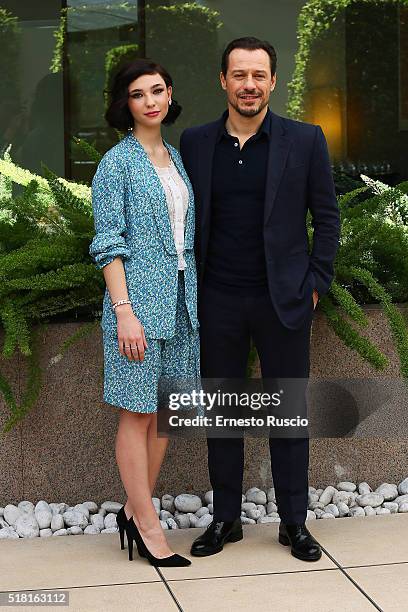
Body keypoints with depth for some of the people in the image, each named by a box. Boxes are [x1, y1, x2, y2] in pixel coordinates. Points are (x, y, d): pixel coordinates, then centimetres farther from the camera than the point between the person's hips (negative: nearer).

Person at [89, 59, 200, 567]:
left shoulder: (176, 157, 15)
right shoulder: (117, 162, -5)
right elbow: (108, 244, -10)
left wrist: (196, 296, 12)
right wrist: (124, 311, -17)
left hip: (180, 299, 7)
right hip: (139, 297, -7)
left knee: (164, 410, 10)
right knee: (138, 412, -1)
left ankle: (136, 509, 21)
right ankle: (148, 527, 5)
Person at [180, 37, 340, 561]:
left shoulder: (305, 140, -1)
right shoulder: (195, 143, 4)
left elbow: (327, 217, 2)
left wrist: (316, 283, -3)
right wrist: (188, 287, 5)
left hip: (283, 300, -2)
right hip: (217, 302, 2)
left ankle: (294, 521, 18)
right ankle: (225, 518, 22)